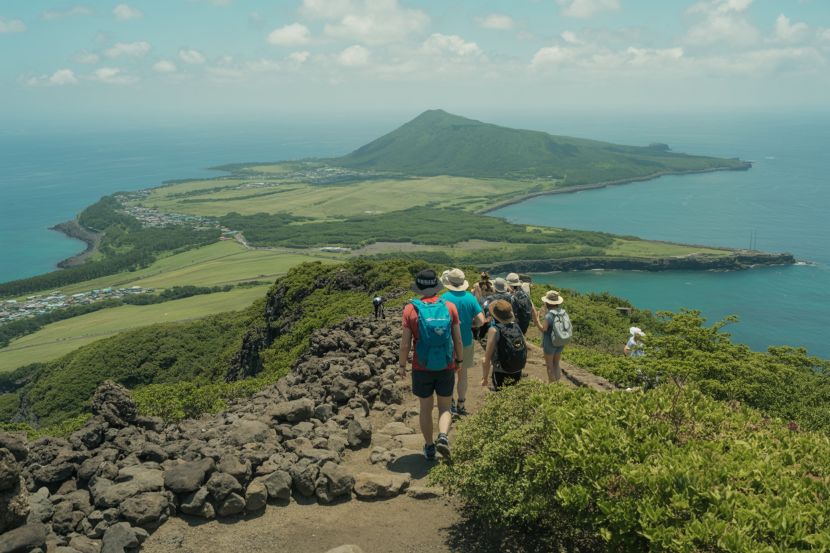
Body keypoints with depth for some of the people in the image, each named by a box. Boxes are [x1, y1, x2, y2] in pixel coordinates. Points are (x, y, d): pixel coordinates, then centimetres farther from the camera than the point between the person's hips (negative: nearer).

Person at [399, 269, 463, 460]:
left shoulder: (411, 309, -11)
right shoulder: (450, 307, -7)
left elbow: (405, 344, -10)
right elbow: (458, 340, -3)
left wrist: (402, 365, 5)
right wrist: (459, 361, 13)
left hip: (421, 369, 0)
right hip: (446, 368, 1)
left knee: (425, 409, 17)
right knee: (445, 408, 16)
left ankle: (429, 447, 25)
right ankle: (443, 437, -8)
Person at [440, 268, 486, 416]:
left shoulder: (445, 298, -16)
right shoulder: (470, 297, -6)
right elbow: (481, 321, -9)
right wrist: (469, 324, 9)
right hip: (466, 341, 3)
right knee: (462, 374, 16)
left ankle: (451, 404, 15)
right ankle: (461, 405, 25)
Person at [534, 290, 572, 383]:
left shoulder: (549, 315, -23)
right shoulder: (563, 313, -5)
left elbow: (543, 329, -22)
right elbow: (570, 328, 1)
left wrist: (537, 319, -16)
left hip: (550, 344, -6)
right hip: (560, 343, 6)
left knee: (550, 366, 10)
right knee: (556, 364, 21)